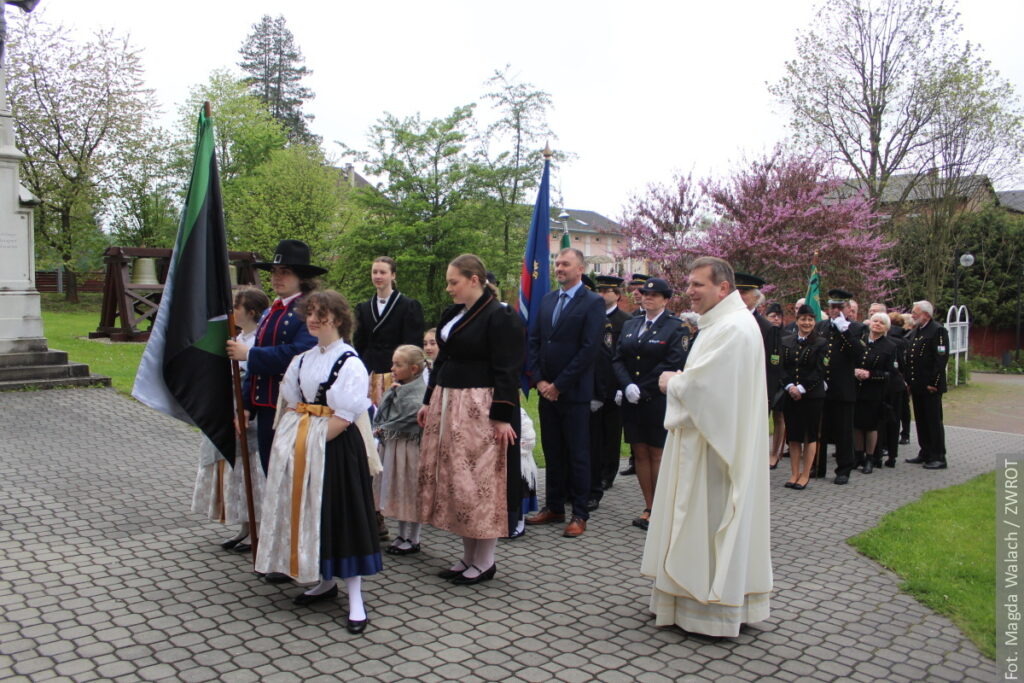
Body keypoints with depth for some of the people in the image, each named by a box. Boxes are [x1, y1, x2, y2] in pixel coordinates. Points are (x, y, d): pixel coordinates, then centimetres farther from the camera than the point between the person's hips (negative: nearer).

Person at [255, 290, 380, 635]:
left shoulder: (349, 362, -11)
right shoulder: (303, 359, 11)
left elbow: (346, 415, -16)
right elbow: (292, 402, 15)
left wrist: (314, 439, -18)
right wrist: (296, 436, 0)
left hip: (336, 447, -7)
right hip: (303, 446, 7)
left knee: (340, 514, -3)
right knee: (310, 512, 14)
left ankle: (355, 599, 5)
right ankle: (325, 581, 31)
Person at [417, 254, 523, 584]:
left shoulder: (500, 317, -11)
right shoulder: (452, 314, 13)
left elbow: (506, 371, -15)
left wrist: (502, 417, -19)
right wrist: (429, 400, 15)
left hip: (480, 409, -8)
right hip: (447, 405, 8)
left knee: (480, 481, -1)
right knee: (453, 479, 10)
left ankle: (485, 561, 13)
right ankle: (468, 555, 23)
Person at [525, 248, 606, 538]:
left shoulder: (593, 303, -7)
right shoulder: (547, 299, 12)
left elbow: (589, 350, -14)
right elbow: (535, 340, 11)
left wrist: (558, 385, -13)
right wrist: (539, 380, -1)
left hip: (574, 392, -6)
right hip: (546, 391, 6)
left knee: (578, 454, 3)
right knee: (552, 452, 12)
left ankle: (579, 514, 12)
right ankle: (553, 507, 23)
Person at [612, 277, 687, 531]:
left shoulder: (675, 327, -3)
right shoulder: (630, 325, 13)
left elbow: (673, 364, -12)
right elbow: (618, 359, 7)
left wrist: (643, 389, -14)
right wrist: (627, 386, -10)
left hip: (658, 402, -5)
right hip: (632, 402, 5)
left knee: (657, 455, 2)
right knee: (640, 454, 8)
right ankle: (649, 508, 18)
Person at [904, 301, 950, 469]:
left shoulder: (938, 331, -11)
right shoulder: (914, 332, 15)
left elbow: (942, 358, -17)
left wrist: (933, 383, -20)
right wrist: (908, 380, 12)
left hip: (930, 387, -8)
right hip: (917, 386, 8)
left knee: (934, 422, -2)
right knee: (921, 421, 14)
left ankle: (938, 458, 4)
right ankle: (925, 453, 23)